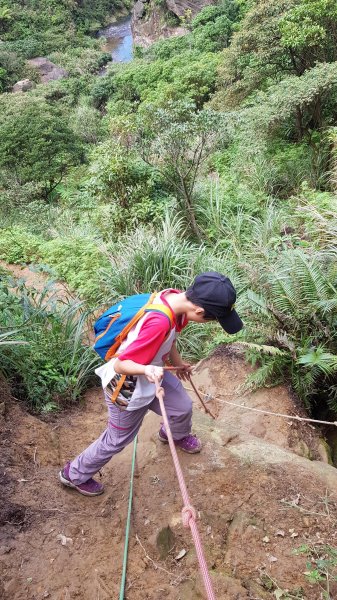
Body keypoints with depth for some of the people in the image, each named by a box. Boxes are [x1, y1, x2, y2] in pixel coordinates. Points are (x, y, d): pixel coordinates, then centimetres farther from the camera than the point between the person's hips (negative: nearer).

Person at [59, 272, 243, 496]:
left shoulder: (176, 298, -16)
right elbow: (120, 365, -33)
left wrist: (178, 362, 18)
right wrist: (147, 369, -51)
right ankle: (75, 475, 40)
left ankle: (176, 435, 58)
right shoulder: (159, 323, -41)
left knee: (183, 406, 20)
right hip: (127, 389, -7)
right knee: (117, 440, 14)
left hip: (151, 373, 8)